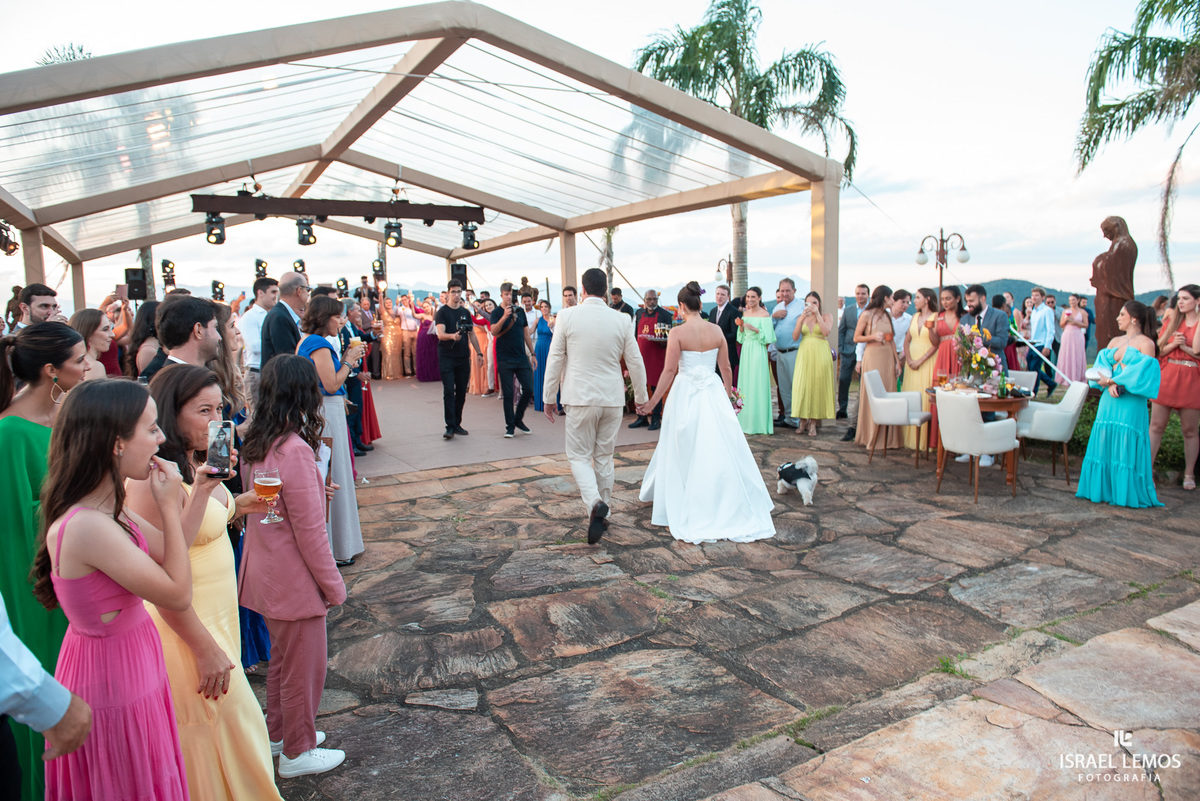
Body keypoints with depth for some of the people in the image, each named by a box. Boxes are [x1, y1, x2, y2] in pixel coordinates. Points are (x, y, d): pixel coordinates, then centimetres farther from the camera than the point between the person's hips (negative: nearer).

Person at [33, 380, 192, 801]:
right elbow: (178, 595, -23)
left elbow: (169, 561, 7)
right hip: (114, 679, -9)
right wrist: (169, 506, -20)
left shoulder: (105, 509, -1)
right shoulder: (87, 527, -30)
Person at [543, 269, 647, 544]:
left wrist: (548, 397, 6)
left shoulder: (566, 316, -7)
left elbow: (555, 359, -4)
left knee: (579, 456, 7)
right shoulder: (621, 320, -1)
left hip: (580, 399, -3)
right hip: (612, 399, 3)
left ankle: (595, 503, -18)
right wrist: (641, 397, 18)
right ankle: (602, 513, 25)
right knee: (604, 456, 16)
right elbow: (636, 362, 5)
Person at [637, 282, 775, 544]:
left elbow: (670, 370, -12)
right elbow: (726, 368, 7)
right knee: (720, 451, 10)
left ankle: (685, 512, 17)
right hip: (714, 392, 3)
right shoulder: (717, 330, 1)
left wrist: (653, 400, -5)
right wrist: (729, 393, 22)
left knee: (685, 453, 8)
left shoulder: (677, 333, -10)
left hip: (685, 394, -3)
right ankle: (730, 509, 17)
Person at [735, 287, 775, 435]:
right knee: (745, 383, 7)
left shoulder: (764, 314, -7)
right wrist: (741, 326, -1)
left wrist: (754, 328, -21)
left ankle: (759, 422, 2)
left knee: (758, 385, -5)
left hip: (758, 351, -7)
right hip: (746, 350, 7)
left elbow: (767, 337, -11)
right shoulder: (745, 314, 12)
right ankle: (746, 420, 14)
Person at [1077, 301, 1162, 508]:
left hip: (1131, 402, -6)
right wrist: (1109, 384, -12)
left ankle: (1127, 494, 4)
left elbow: (1142, 373, -13)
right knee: (1104, 446, 6)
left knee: (1126, 448, -5)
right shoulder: (1115, 342, 16)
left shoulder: (1146, 343, -3)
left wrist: (1114, 381, -12)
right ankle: (1104, 490, 14)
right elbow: (1102, 365, 5)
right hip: (1109, 401, 6)